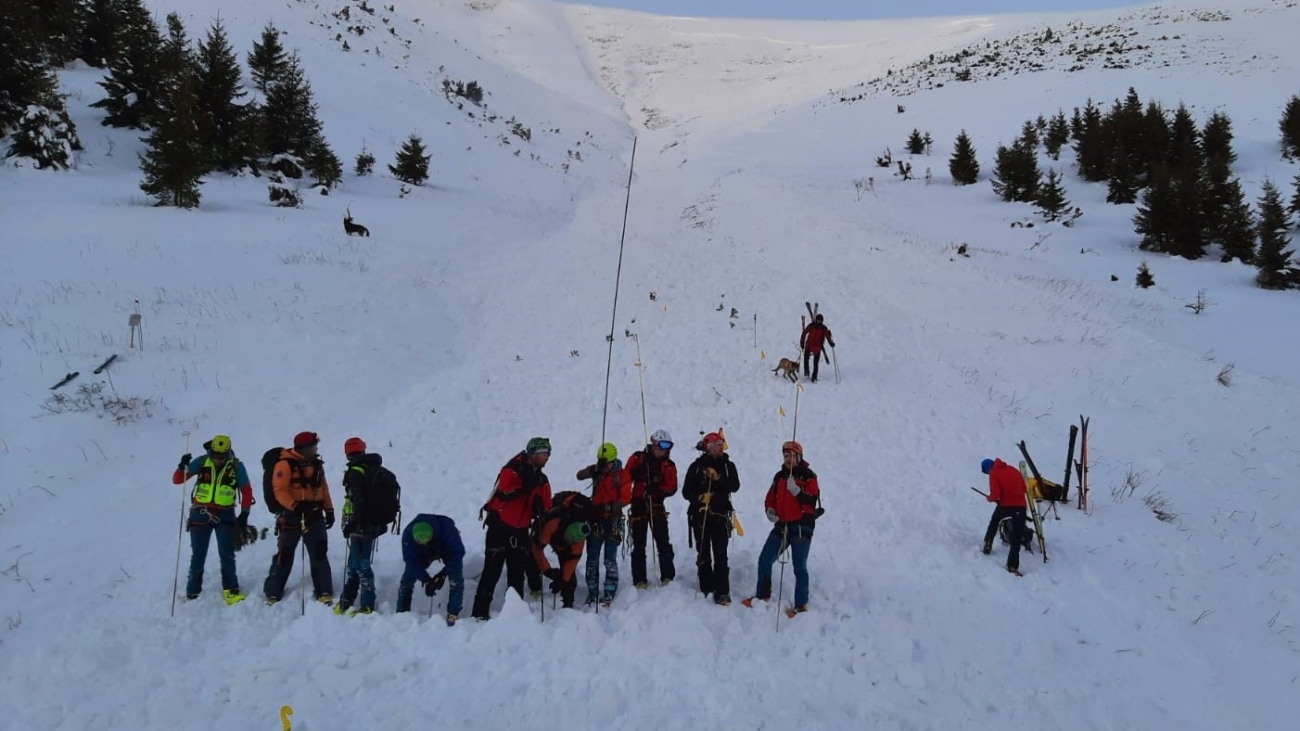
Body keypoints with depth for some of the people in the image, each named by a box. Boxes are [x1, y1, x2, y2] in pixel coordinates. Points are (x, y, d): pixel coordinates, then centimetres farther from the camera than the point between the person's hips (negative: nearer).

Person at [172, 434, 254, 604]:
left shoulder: (236, 466, -6)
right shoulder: (202, 462, -5)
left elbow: (246, 491, 3)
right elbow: (177, 480, -5)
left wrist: (244, 513, -2)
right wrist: (183, 467, -24)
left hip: (225, 515, -1)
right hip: (200, 514, 1)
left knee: (227, 555, -4)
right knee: (197, 556, 8)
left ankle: (231, 590, 4)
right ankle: (193, 592, 18)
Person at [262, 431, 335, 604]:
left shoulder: (316, 464, 10)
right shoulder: (286, 464, -11)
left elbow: (323, 488, 15)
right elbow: (279, 490, -18)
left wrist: (329, 510, 10)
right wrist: (295, 506, -30)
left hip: (314, 515, 5)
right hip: (292, 515, -5)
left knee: (319, 554, 3)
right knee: (284, 555, 3)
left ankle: (324, 592, 9)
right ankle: (273, 593, 17)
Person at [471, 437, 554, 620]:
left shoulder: (541, 479, 11)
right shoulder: (513, 470, -11)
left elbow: (544, 508, 9)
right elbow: (503, 493, -26)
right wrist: (525, 487, -27)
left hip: (521, 530, 7)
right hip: (500, 527, -7)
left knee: (517, 572, 9)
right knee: (492, 571, -7)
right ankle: (480, 612, -4)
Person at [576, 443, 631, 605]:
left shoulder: (622, 475, -5)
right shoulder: (598, 471, 7)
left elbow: (626, 499, -10)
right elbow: (580, 475, -6)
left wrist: (609, 507, -23)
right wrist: (593, 470, -23)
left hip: (613, 520, -4)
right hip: (596, 519, 4)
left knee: (610, 559, -2)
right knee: (592, 558, 6)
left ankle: (609, 593, 5)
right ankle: (592, 591, 14)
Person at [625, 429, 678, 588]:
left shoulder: (669, 465, 4)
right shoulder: (638, 458, 2)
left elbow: (672, 488, -4)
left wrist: (656, 490, -21)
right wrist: (639, 469, -22)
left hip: (657, 507, 1)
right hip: (638, 506, -1)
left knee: (663, 544, -4)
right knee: (638, 545, 2)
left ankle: (667, 576, 4)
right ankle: (639, 579, 6)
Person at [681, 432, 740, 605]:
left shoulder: (728, 465, 7)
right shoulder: (697, 466, 3)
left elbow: (735, 486, -7)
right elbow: (686, 491, 1)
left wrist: (718, 478, -20)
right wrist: (700, 498, -17)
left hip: (720, 515, 0)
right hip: (700, 515, 0)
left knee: (720, 555, -4)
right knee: (703, 555, 7)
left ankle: (722, 592, -3)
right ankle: (706, 589, 16)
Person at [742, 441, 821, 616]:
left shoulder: (808, 476, -5)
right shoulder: (779, 476, 12)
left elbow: (812, 501, -17)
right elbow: (771, 498, 17)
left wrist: (797, 491, -30)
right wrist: (770, 510, -2)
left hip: (801, 527, -6)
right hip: (782, 525, 6)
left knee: (799, 567, -5)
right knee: (764, 560, 6)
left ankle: (801, 605, 4)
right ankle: (762, 595, 22)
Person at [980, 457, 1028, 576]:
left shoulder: (994, 474, -5)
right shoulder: (1013, 469, 12)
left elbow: (995, 495, -13)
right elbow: (1023, 488, 15)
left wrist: (990, 499, 7)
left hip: (1005, 505, -3)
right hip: (1021, 505, 3)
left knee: (994, 522, 31)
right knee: (1016, 537, 4)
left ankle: (987, 545, 34)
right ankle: (1013, 565, -2)